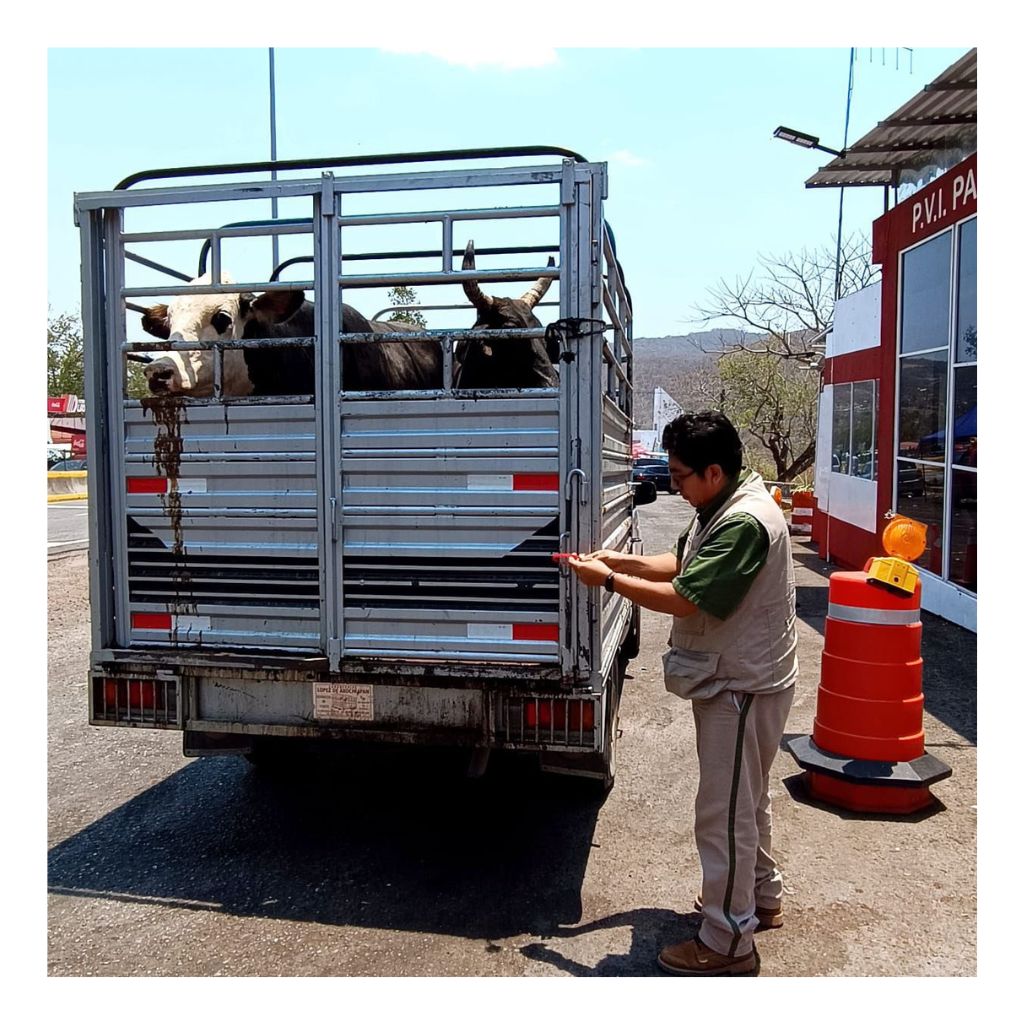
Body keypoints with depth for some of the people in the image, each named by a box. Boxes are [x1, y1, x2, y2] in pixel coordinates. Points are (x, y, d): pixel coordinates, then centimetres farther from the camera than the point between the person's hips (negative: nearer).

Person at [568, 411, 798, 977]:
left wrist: (608, 580, -18)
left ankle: (727, 943, 16)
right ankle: (760, 897, 44)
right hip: (736, 680, 11)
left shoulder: (745, 522, -27)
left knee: (724, 813, 1)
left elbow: (682, 599, -28)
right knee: (746, 799, 25)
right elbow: (680, 563, 13)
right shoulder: (722, 510, 6)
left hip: (742, 688, -11)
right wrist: (619, 559, 0)